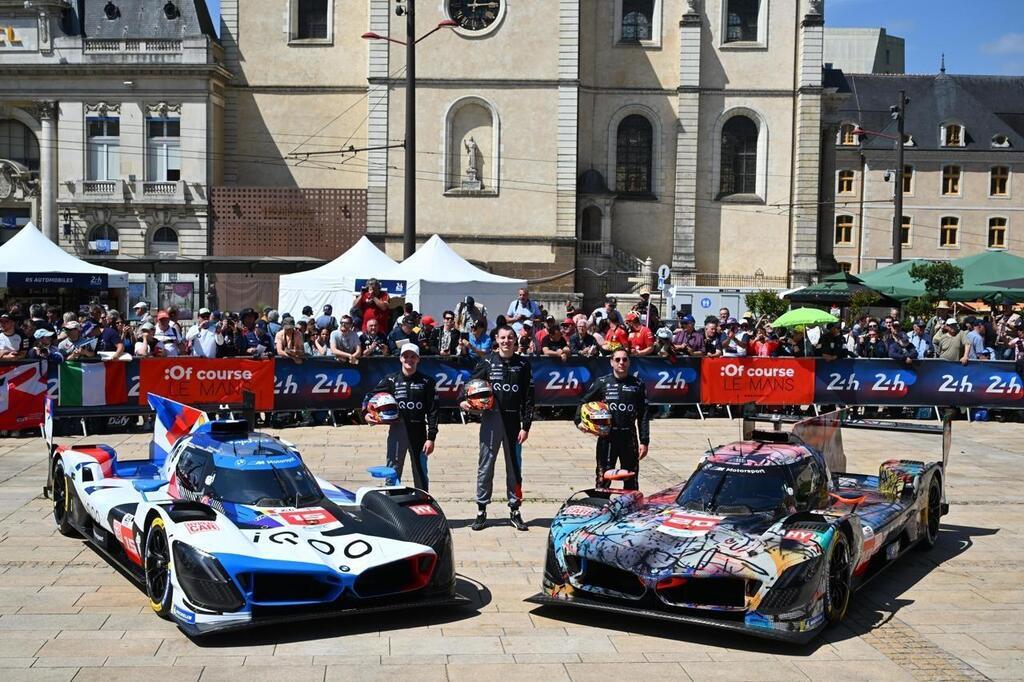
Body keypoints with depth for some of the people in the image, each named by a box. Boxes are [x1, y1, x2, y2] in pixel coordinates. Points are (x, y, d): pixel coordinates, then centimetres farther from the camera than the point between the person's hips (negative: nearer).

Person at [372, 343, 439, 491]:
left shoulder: (427, 382, 2)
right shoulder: (391, 380, 6)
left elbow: (433, 411, 0)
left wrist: (431, 438, -6)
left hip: (419, 433, -1)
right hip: (397, 432, 1)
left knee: (421, 474, 6)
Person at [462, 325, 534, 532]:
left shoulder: (523, 364, 5)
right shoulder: (487, 362, 3)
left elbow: (529, 397, 4)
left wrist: (526, 426, -1)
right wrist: (464, 400, -13)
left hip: (514, 421, 1)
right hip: (491, 420, -1)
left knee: (514, 467, 7)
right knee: (485, 467, 2)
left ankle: (514, 511, 16)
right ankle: (481, 511, 9)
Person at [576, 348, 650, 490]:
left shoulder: (637, 385, 6)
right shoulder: (602, 382, 3)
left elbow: (644, 416, 6)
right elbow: (583, 402, 9)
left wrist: (644, 441, 0)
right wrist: (580, 421, -9)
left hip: (629, 437, 1)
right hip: (607, 437, -1)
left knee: (631, 482, 8)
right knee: (603, 480, -1)